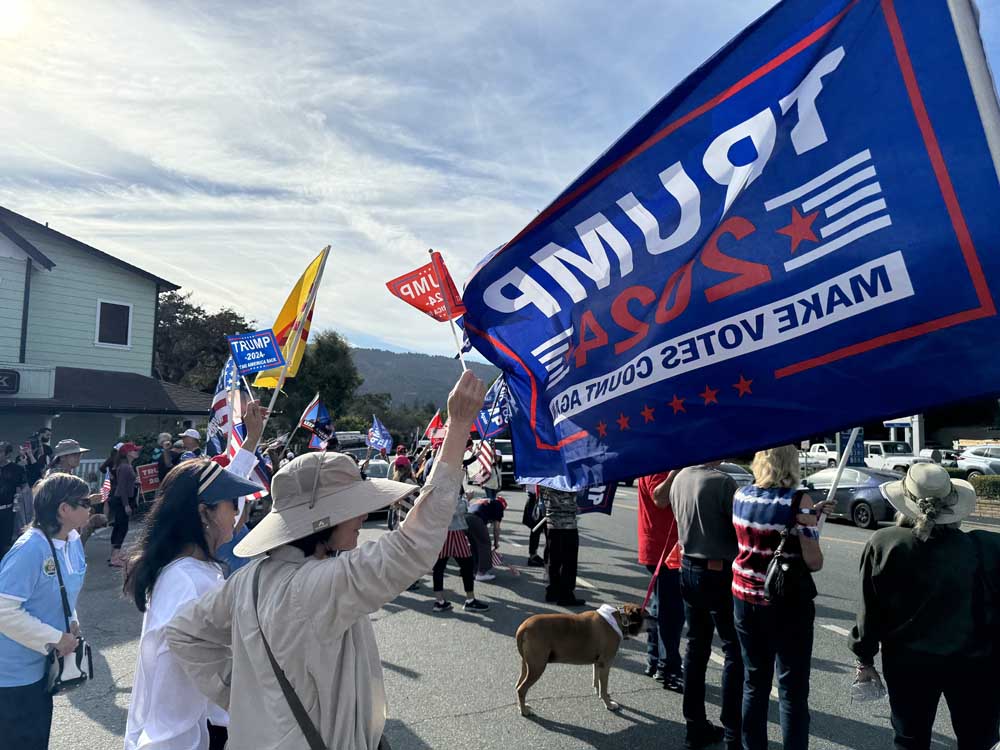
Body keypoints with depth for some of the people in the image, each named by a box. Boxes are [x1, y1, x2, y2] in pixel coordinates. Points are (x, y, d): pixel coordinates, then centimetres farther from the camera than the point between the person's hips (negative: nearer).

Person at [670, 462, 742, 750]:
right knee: (734, 651, 6)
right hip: (720, 572, -7)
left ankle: (695, 727, 25)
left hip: (688, 567, 7)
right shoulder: (722, 481, -20)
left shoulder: (679, 478, 2)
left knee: (696, 647, 15)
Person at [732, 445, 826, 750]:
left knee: (753, 682, 16)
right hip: (787, 603, -5)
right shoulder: (798, 500, -15)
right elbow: (813, 562, -16)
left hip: (745, 598, 5)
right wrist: (812, 523, 3)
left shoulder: (740, 495, 0)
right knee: (792, 689, 7)